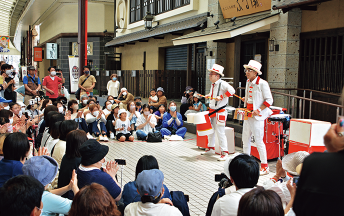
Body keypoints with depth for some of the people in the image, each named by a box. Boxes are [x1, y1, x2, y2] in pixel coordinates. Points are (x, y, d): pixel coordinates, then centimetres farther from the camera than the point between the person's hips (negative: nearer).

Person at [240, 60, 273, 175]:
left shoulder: (262, 83, -13)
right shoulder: (248, 82, 11)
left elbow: (269, 100, -12)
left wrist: (258, 110, -19)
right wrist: (245, 99, 7)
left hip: (257, 116, -8)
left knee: (258, 141, -6)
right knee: (245, 139, 13)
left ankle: (264, 166, 4)